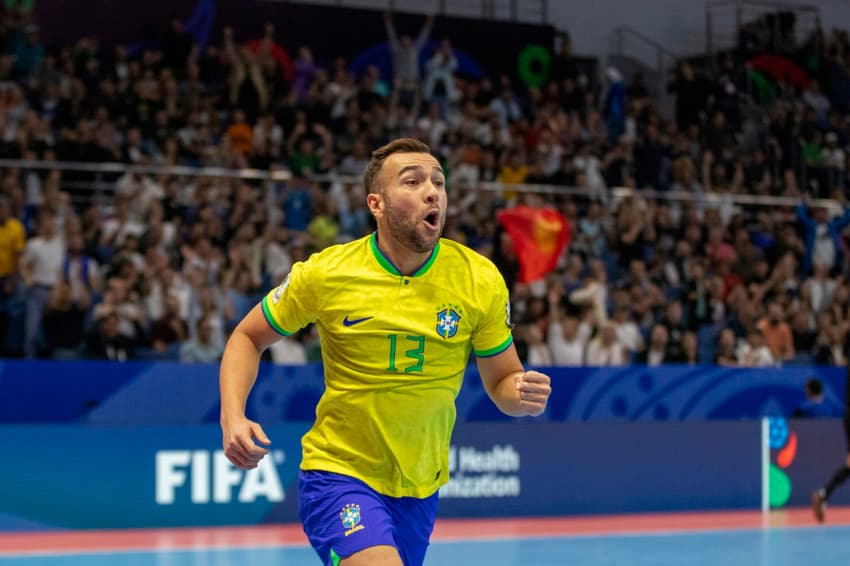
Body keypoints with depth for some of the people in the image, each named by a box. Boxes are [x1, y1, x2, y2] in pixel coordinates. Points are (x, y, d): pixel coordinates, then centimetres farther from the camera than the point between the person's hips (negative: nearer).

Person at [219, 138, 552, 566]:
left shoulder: (480, 280, -9)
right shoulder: (324, 274, -13)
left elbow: (501, 383, 1)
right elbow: (248, 338, 2)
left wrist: (523, 396, -22)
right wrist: (232, 418, -15)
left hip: (418, 487, 4)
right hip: (338, 472, -4)